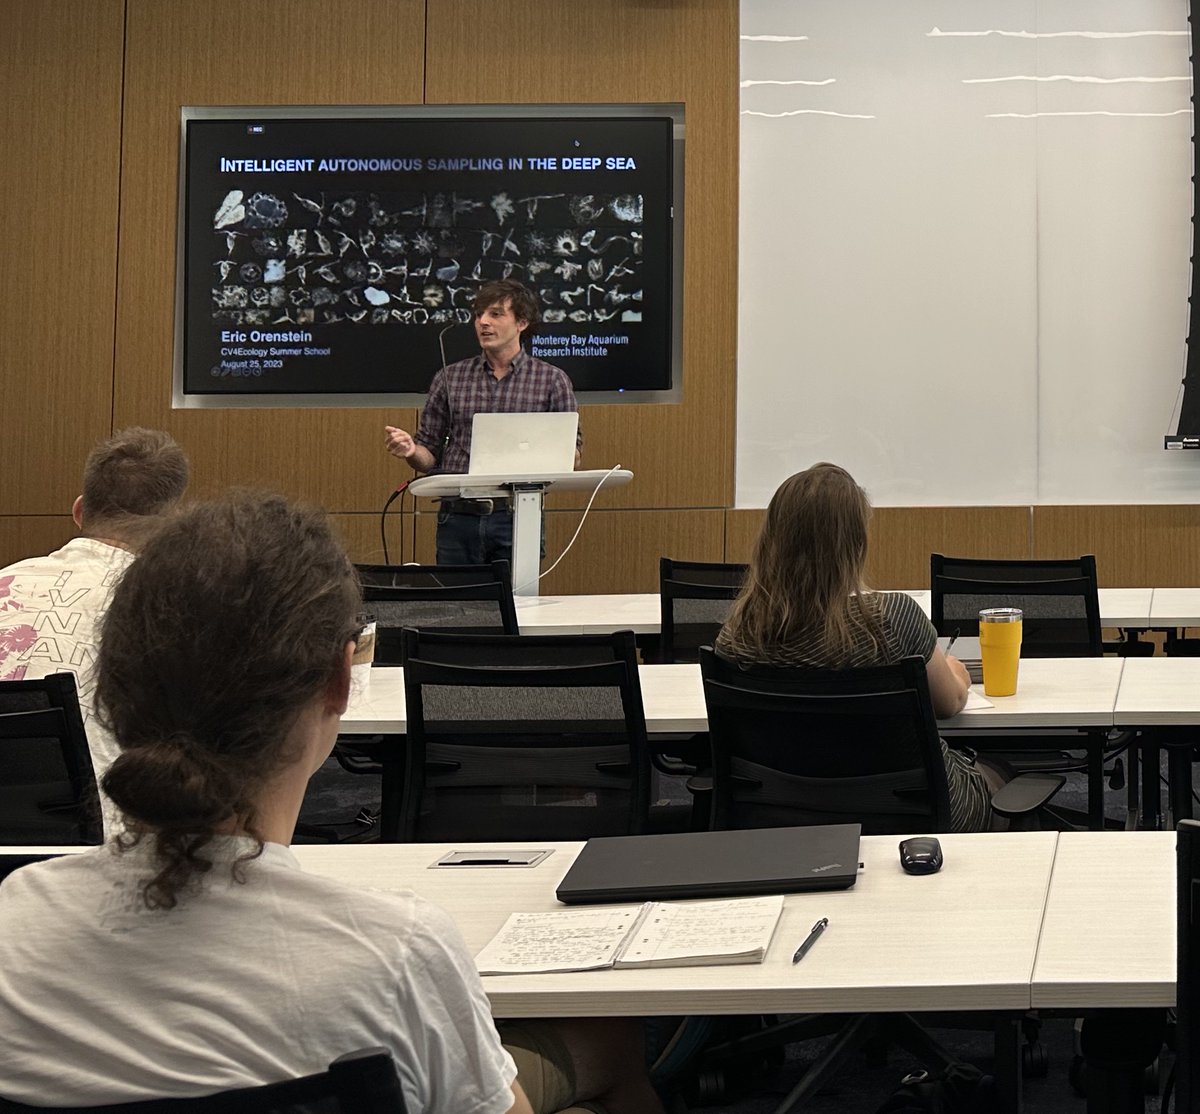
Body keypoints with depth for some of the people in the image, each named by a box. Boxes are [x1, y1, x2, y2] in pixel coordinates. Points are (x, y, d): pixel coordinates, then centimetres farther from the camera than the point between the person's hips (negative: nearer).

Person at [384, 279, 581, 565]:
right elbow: (431, 457, 12)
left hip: (517, 519, -2)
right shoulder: (449, 378, 10)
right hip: (457, 518, 2)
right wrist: (411, 451, -9)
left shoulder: (552, 380, 5)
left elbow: (572, 458, 5)